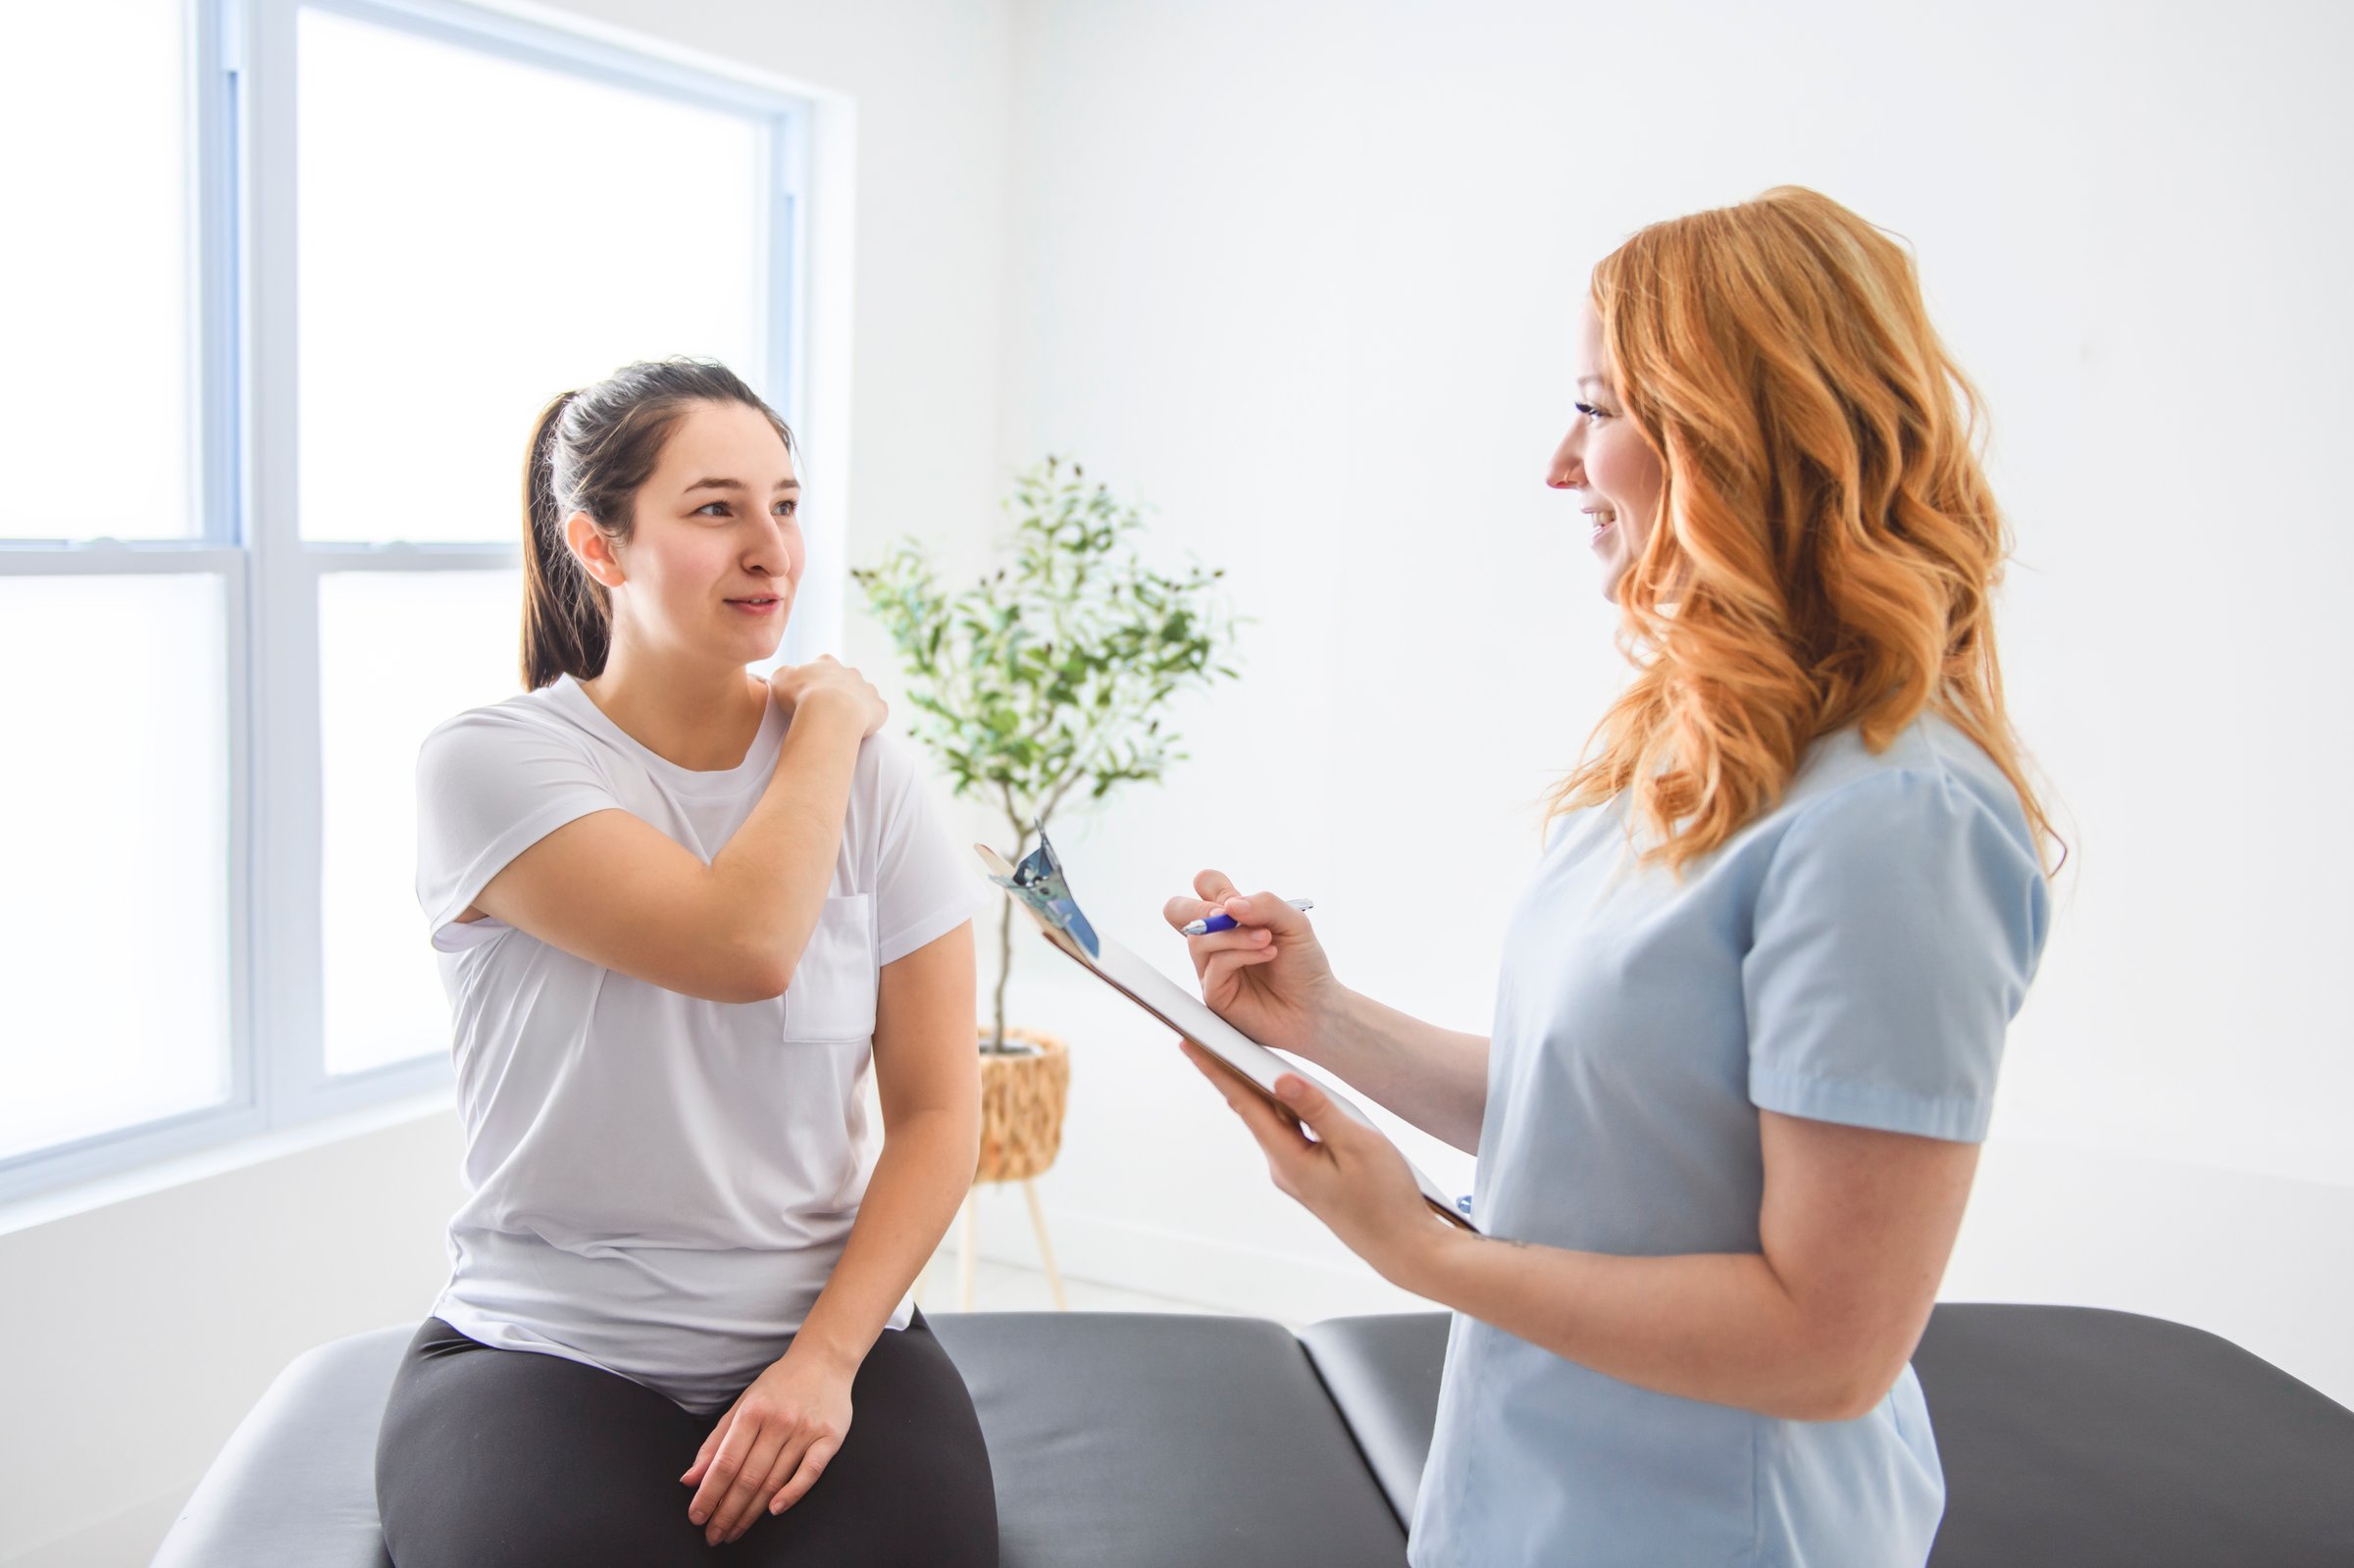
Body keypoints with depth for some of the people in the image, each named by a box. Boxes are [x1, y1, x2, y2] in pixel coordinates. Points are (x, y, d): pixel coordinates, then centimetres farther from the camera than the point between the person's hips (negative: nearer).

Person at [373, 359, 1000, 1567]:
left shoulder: (869, 775, 1)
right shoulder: (489, 764, -8)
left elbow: (937, 1111, 0)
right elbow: (743, 946, -23)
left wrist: (825, 1358, -13)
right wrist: (826, 720, -8)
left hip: (828, 1337, 2)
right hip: (542, 1347, -1)